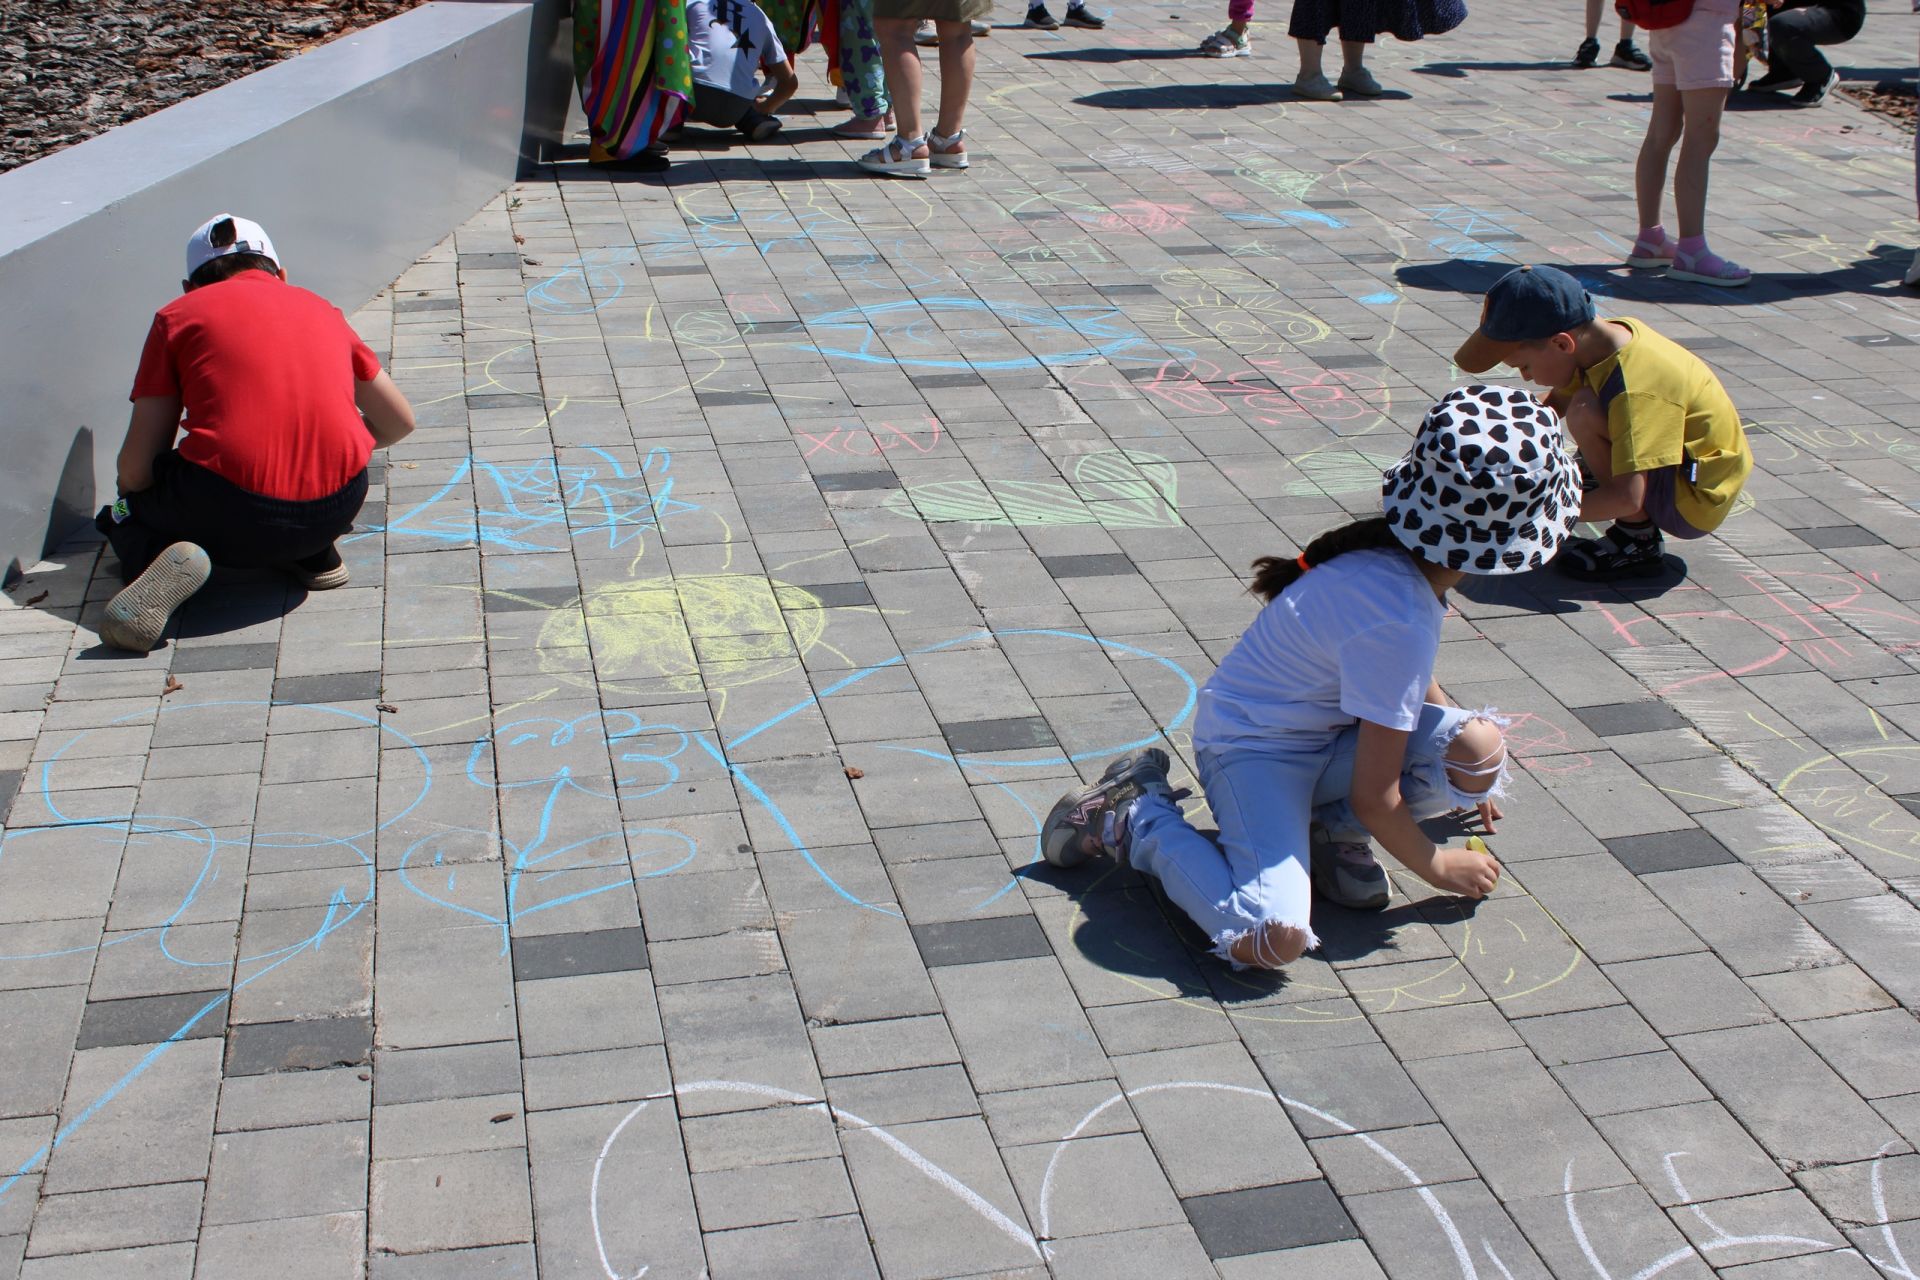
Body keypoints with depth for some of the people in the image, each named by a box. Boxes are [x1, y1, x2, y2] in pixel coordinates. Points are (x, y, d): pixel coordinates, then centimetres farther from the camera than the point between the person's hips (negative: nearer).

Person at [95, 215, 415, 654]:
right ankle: (316, 556, 15)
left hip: (231, 512, -3)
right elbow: (399, 422, 26)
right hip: (337, 509, 4)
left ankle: (163, 556, -5)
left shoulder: (179, 315, 12)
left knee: (120, 516, 28)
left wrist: (131, 500, 31)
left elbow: (136, 467, 8)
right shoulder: (320, 309, 21)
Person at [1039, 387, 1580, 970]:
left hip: (1329, 731, 8)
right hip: (1253, 746, -8)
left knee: (1481, 747, -17)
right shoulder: (1399, 624, -31)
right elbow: (1374, 796, -22)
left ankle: (1331, 829, 6)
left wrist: (1463, 772, 26)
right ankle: (1139, 821, -3)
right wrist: (1434, 865, -3)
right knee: (1276, 937, -29)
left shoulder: (1397, 550, -6)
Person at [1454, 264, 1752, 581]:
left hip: (1696, 502, -9)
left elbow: (1628, 497, -38)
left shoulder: (1633, 389, -32)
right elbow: (1553, 406, 13)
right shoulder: (1610, 335, -6)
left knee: (1585, 411, -27)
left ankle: (1638, 539, -14)